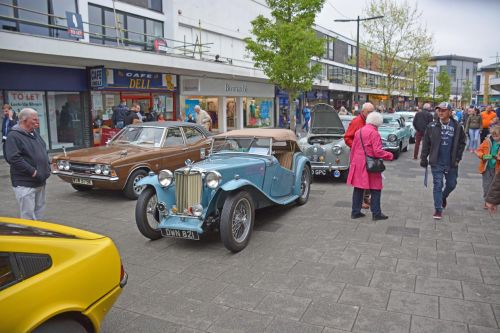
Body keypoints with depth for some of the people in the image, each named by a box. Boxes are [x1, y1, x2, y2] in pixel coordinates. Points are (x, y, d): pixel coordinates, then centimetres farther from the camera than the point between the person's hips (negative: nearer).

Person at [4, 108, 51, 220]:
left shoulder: (35, 134, 14)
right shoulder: (13, 136, -12)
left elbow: (44, 151, 23)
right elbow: (13, 158, -21)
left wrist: (47, 168, 8)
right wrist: (32, 172, -21)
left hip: (40, 182, 8)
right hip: (24, 184, -8)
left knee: (39, 213, 17)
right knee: (28, 216, -5)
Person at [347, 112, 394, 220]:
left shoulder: (358, 131, 10)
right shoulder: (374, 133, -12)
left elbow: (353, 149, 15)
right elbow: (377, 151, -17)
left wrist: (353, 161, 23)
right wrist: (390, 155, -4)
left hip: (357, 165, 7)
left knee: (358, 189, 13)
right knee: (375, 189, 4)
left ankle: (355, 212, 18)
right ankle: (376, 213, 8)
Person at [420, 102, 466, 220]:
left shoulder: (457, 127, -3)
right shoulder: (432, 126, -6)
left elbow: (462, 143, 6)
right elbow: (426, 144, 0)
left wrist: (458, 157, -1)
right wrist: (424, 158, -2)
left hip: (451, 163, 2)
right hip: (436, 162, -2)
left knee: (452, 184, 15)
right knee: (437, 185, 1)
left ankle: (443, 197, 46)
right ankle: (438, 209, 10)